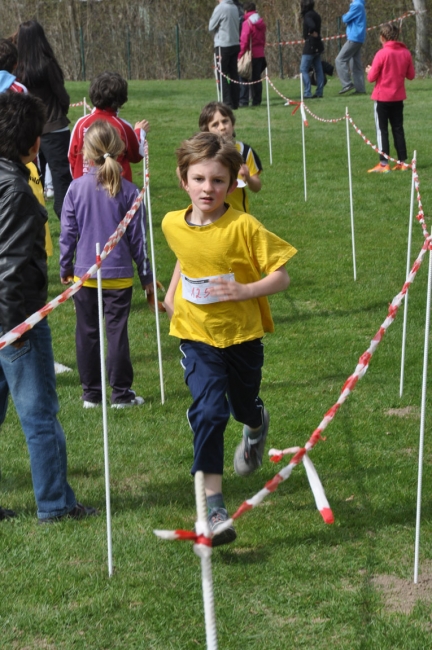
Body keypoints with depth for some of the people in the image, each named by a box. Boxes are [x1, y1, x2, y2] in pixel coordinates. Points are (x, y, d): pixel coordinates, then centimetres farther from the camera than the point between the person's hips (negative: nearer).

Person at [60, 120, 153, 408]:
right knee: (117, 332, 4)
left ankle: (91, 393, 16)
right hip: (119, 274, -1)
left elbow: (68, 233, -1)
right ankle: (121, 393, 7)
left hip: (85, 274, 1)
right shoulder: (128, 191, -8)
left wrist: (65, 267, 13)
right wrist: (146, 275, 8)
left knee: (87, 333, 10)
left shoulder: (76, 188, -7)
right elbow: (138, 237, -2)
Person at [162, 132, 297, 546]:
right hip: (197, 336, 1)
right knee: (208, 412, -15)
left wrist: (244, 290, -30)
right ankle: (213, 506, -14)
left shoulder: (245, 227, -19)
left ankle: (257, 425, 60)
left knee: (243, 407, 20)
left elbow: (281, 276, -15)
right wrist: (172, 292, 10)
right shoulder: (173, 224, -5)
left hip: (242, 334, -1)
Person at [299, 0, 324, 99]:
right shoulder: (316, 15, 13)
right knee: (318, 69, 10)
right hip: (317, 45, 9)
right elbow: (316, 28, 12)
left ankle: (307, 93, -10)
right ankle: (319, 92, 11)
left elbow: (312, 26, -30)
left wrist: (312, 33, -14)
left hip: (310, 45, -9)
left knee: (304, 69, -5)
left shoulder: (308, 15, -14)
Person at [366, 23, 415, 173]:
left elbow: (372, 77, -14)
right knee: (398, 129, 13)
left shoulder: (382, 54, -17)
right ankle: (402, 162, 13)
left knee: (382, 130, 2)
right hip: (398, 97, 5)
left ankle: (384, 164, 0)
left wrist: (369, 71, 7)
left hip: (382, 97, -5)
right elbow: (411, 75, 6)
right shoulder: (406, 53, -1)